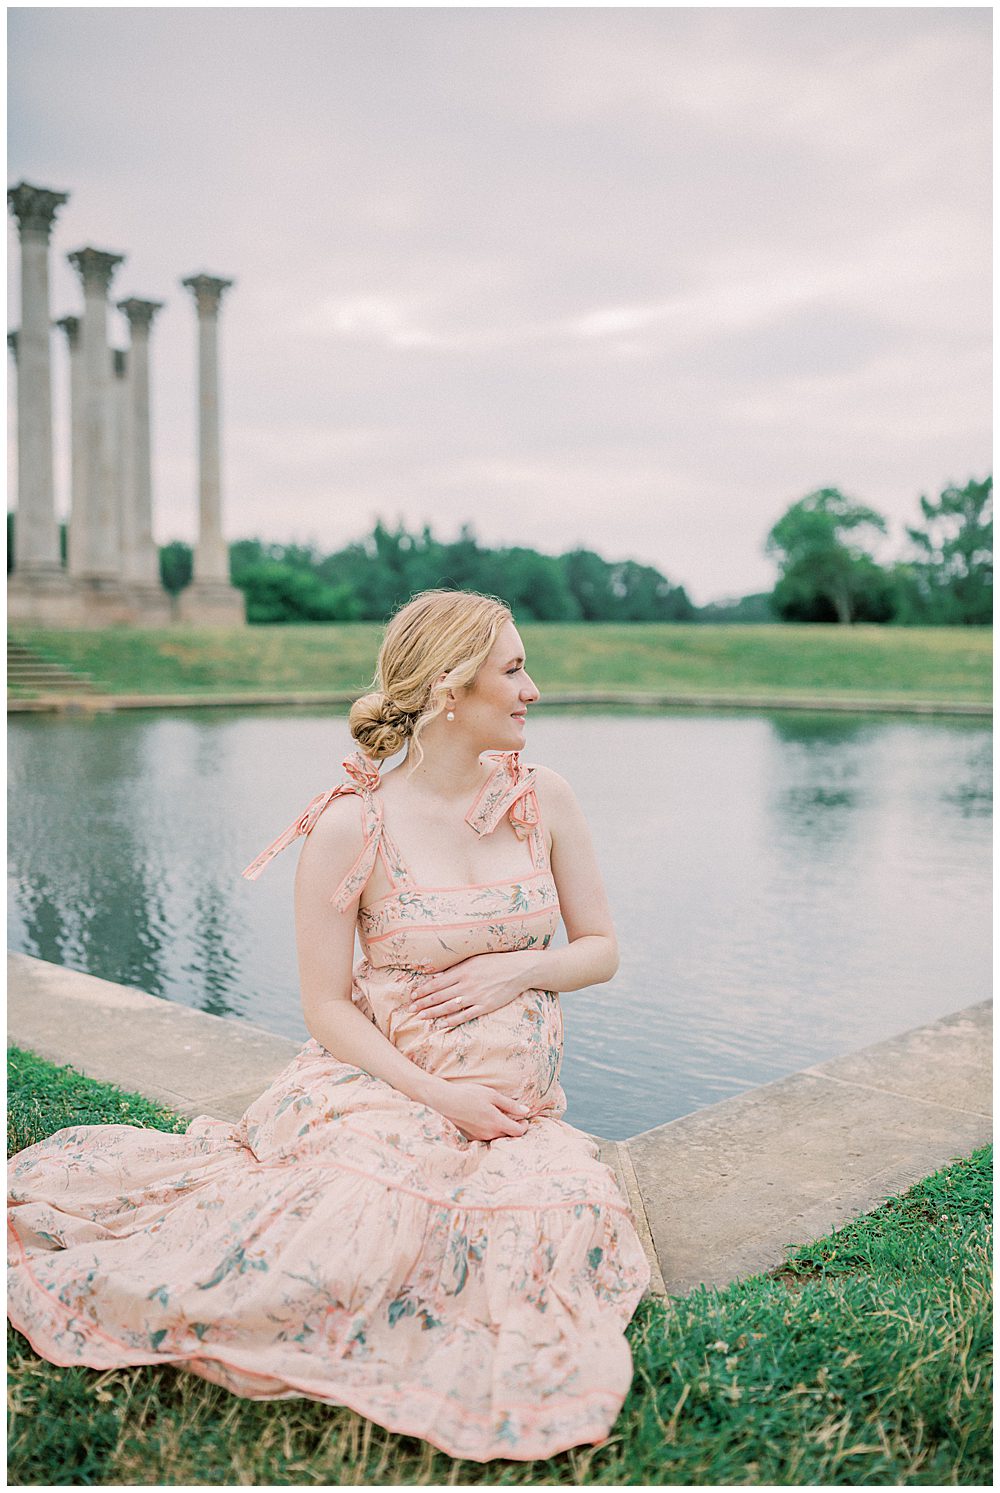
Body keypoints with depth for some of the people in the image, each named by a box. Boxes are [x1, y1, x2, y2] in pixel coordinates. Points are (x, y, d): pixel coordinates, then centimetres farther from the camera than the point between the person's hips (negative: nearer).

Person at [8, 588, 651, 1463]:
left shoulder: (545, 800, 0)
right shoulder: (351, 826, -11)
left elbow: (602, 950, 8)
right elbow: (326, 1008, -7)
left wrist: (519, 968, -12)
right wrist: (437, 1095, -16)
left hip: (516, 1107, 4)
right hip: (387, 1084, -4)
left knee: (567, 1219, -23)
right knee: (360, 1222, -29)